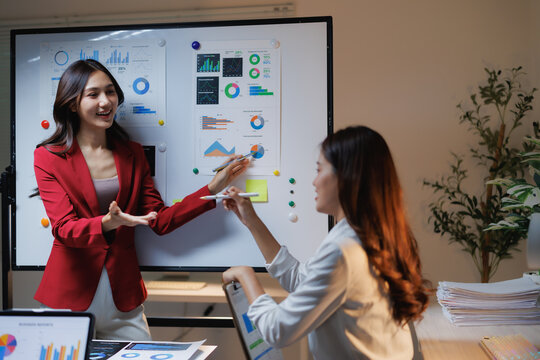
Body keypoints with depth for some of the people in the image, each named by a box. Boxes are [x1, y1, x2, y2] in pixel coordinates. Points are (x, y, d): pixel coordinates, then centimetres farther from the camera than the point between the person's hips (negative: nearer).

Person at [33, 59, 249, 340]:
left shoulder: (132, 154, 9)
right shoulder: (48, 157, -3)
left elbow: (159, 220, 5)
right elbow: (64, 229, -13)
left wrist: (212, 188, -1)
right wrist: (109, 223, -33)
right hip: (69, 296, -3)